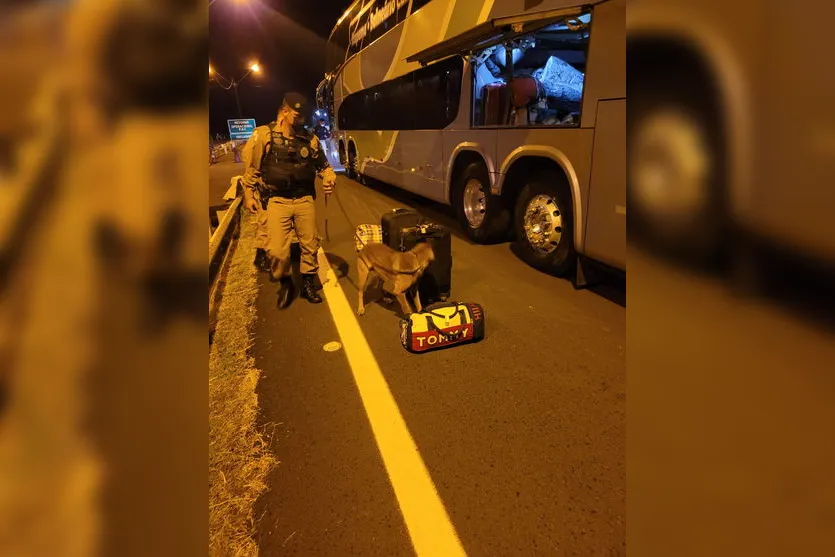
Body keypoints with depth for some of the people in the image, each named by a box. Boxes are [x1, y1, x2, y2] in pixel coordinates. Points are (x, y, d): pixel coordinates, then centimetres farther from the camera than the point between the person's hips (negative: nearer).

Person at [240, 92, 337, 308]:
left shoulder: (310, 139, 4)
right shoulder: (263, 135, -3)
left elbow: (323, 164, 16)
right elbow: (251, 167, 3)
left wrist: (329, 178, -5)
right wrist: (249, 194, 2)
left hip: (304, 200, 3)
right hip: (276, 201, -3)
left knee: (310, 244, 8)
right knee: (276, 250, -8)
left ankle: (308, 284, 28)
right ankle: (285, 284, 19)